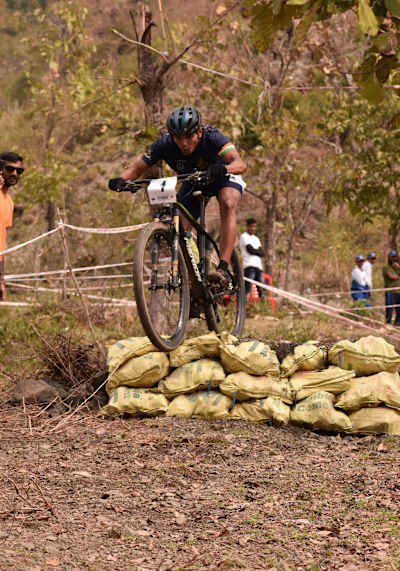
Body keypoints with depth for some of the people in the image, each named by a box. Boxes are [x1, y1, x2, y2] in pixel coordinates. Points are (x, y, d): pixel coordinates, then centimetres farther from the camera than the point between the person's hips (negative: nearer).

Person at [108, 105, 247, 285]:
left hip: (223, 176, -3)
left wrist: (225, 168, -71)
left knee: (228, 204, -33)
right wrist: (121, 179, -50)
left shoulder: (212, 137, -36)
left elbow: (240, 164, -49)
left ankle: (223, 268, -36)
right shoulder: (165, 143, -29)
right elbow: (138, 166, -29)